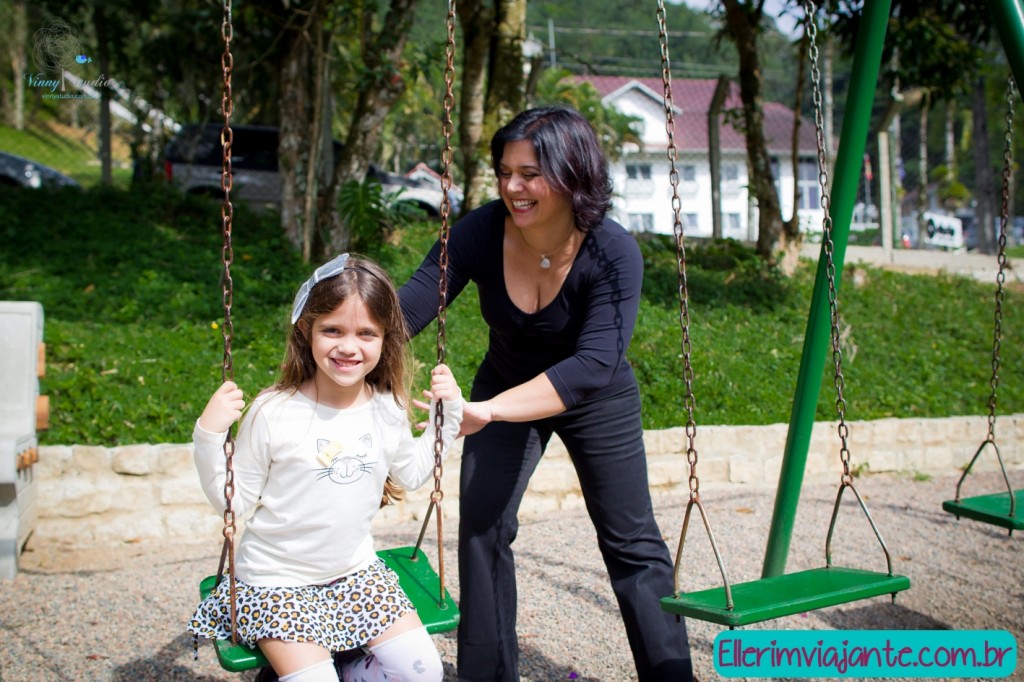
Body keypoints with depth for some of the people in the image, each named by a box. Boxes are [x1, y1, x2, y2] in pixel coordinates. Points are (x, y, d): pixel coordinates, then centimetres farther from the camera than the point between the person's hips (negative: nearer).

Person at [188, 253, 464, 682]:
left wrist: (447, 414, 5)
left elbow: (410, 474, 14)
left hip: (356, 572, 4)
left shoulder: (388, 410, -4)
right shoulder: (273, 413, -18)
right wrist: (210, 436, -24)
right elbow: (234, 500, -10)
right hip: (276, 580, -4)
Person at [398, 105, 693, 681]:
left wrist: (486, 412, -53)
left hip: (597, 402, -2)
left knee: (633, 543, 3)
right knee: (481, 527, -7)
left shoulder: (613, 252, -32)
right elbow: (407, 308, -31)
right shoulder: (480, 233, -25)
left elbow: (596, 362, -42)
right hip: (507, 392, 2)